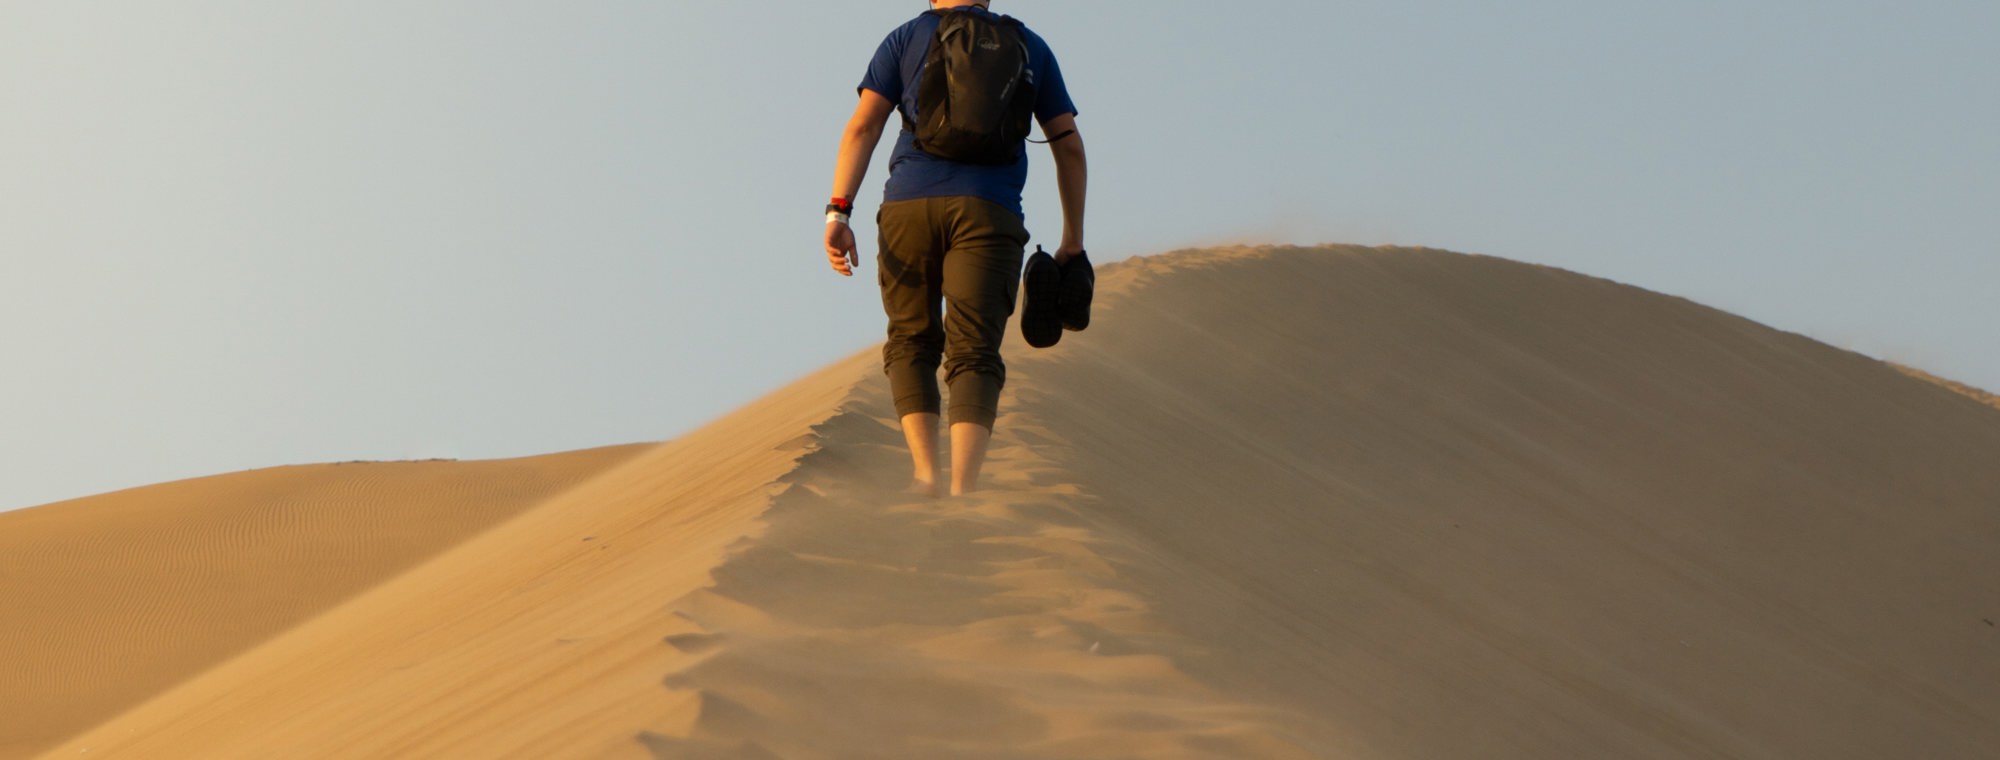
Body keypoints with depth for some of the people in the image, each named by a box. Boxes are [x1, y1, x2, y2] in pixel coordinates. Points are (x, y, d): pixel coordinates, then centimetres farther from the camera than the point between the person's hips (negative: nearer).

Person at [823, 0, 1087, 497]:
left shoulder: (905, 40, 15)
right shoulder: (1029, 46, 19)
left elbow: (862, 126, 2)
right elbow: (1069, 147, 17)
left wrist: (838, 213, -3)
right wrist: (1073, 242, 22)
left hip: (908, 207, 0)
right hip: (988, 213, 0)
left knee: (911, 341, 16)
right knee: (973, 355, -3)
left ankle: (925, 473, -2)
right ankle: (961, 492, -22)